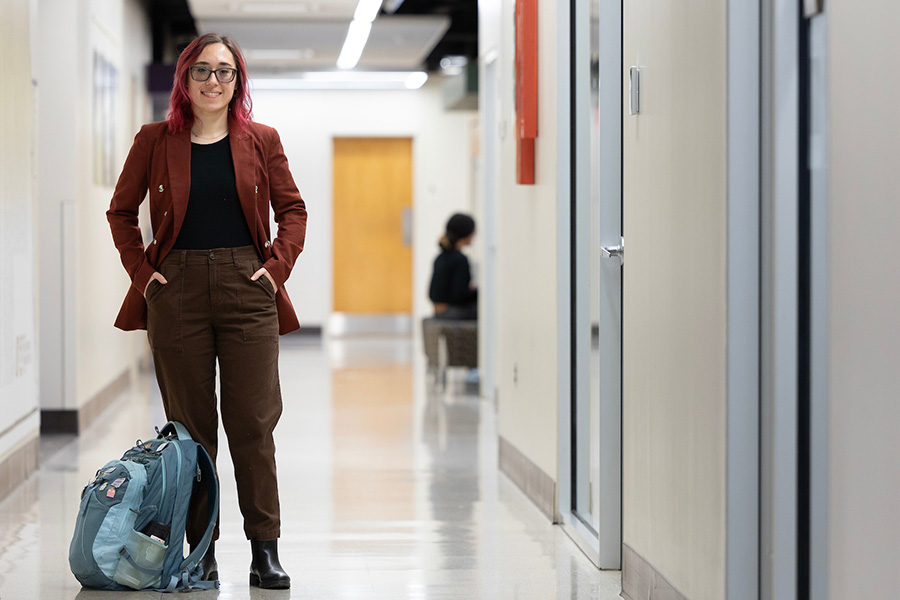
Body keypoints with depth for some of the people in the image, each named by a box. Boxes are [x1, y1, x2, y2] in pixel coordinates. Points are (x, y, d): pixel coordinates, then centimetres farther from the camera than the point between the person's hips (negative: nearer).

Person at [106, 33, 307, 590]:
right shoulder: (155, 141, 6)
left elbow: (293, 210, 13)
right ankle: (201, 550, 10)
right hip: (178, 290, 0)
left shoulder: (261, 141, 7)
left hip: (247, 290, 0)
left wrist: (276, 267, 0)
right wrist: (142, 270, 3)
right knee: (190, 423, 3)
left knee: (254, 422, -3)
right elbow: (121, 212, 14)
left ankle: (266, 551, 3)